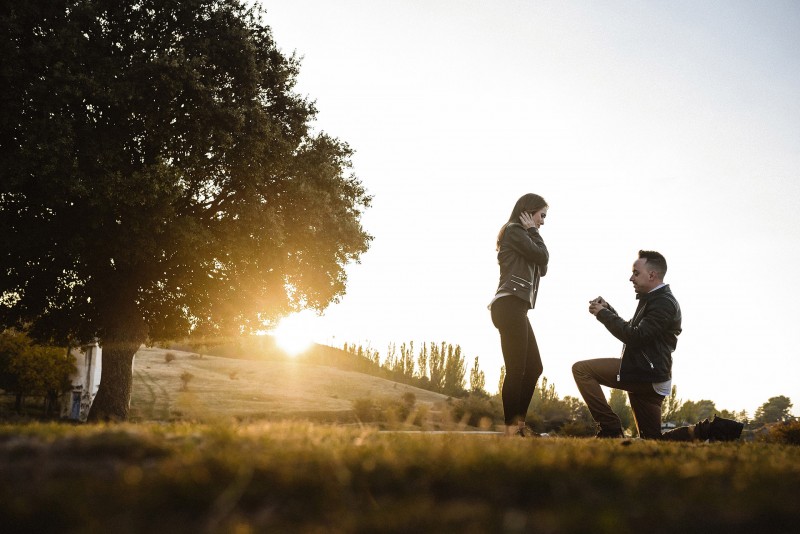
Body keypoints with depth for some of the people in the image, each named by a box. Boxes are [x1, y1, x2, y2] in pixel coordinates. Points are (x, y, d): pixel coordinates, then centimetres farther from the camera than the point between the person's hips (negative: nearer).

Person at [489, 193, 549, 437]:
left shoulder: (521, 236, 28)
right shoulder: (514, 230, -2)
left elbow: (542, 269, 22)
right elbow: (542, 256, -9)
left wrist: (532, 232, 17)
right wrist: (533, 231, 6)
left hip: (517, 308, 11)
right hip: (510, 306, -11)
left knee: (533, 367, 11)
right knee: (516, 369, -11)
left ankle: (519, 423, 14)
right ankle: (511, 428, -8)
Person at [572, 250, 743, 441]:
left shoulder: (664, 303, -14)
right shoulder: (652, 299, 18)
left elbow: (635, 337, -23)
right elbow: (630, 330, 24)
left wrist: (603, 314, -16)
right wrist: (607, 308, 10)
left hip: (646, 374, -10)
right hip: (646, 377, 10)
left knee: (581, 369, -12)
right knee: (653, 439, 15)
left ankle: (611, 429, -15)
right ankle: (710, 431, 9)